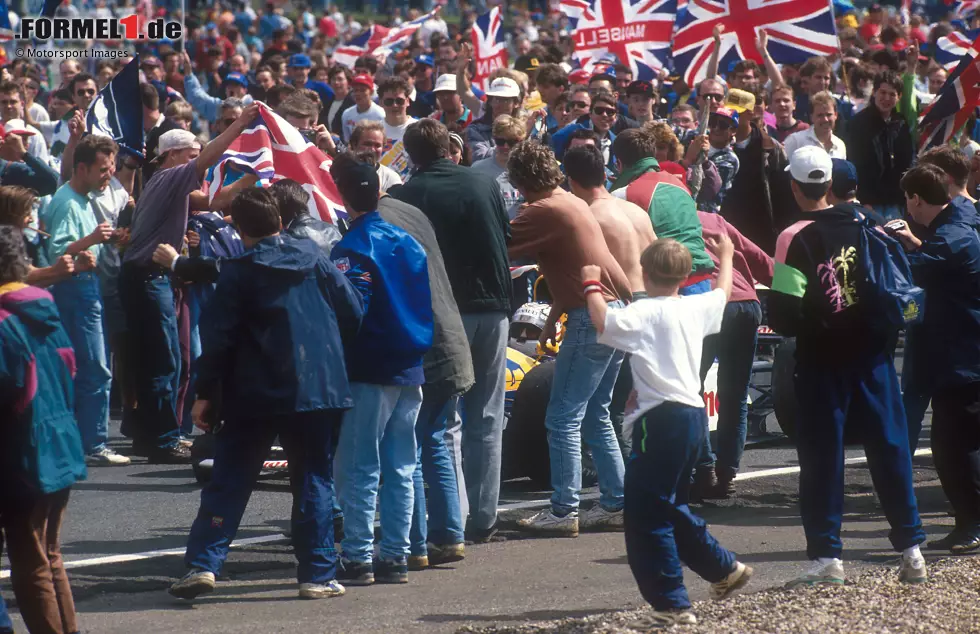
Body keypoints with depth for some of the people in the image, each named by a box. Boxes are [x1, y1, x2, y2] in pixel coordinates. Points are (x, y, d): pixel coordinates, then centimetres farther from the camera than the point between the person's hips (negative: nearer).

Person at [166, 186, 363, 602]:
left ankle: (203, 564, -5)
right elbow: (353, 314, 6)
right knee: (313, 482, 8)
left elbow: (218, 337, -6)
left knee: (228, 482, 4)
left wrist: (205, 393, 0)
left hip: (254, 395, -2)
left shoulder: (238, 273, -4)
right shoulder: (314, 259, 4)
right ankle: (318, 575, 5)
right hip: (319, 389, 2)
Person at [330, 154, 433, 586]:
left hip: (369, 372, -7)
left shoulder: (352, 249, -12)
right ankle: (396, 556, 12)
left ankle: (357, 558, -5)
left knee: (360, 470, -3)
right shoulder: (408, 243, 10)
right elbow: (429, 303, 15)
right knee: (401, 469, 9)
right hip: (411, 371, 7)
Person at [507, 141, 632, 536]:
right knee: (595, 415, 17)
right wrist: (554, 318, 31)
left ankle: (564, 512, -7)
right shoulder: (575, 205, 18)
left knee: (563, 419, -5)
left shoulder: (545, 212, -11)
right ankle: (615, 505, 17)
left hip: (592, 316, -9)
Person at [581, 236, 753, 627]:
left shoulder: (644, 313, -12)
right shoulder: (696, 308, 10)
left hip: (662, 419, -9)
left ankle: (672, 604, -9)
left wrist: (592, 286, -6)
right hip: (693, 414, 9)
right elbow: (723, 292, 31)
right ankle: (725, 569, 34)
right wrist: (725, 257, 49)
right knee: (670, 508, 26)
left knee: (646, 518, -6)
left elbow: (602, 321, -24)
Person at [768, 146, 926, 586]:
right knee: (890, 447, 8)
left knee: (821, 456, 2)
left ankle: (826, 555, 0)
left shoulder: (795, 238, -12)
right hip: (871, 351, 4)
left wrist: (787, 324, 4)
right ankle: (911, 549, 9)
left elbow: (785, 311, -15)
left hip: (823, 356, -4)